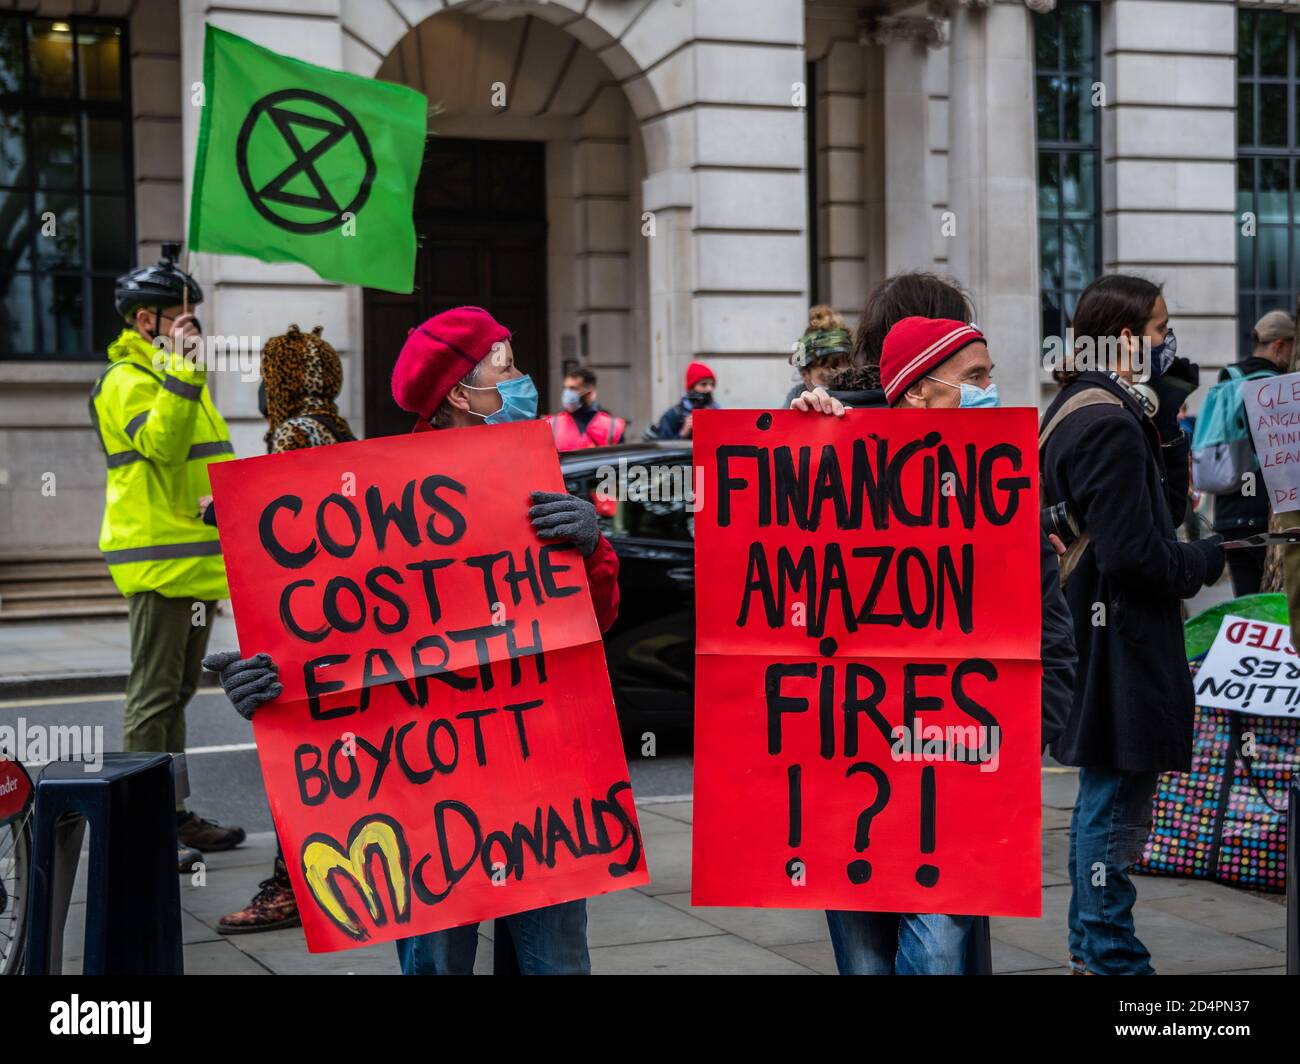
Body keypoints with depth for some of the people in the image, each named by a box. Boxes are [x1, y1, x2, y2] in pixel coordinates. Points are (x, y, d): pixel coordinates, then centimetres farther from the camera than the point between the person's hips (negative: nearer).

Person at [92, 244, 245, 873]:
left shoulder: (178, 374, 21)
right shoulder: (126, 380, -9)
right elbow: (160, 443, -27)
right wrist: (180, 367, -29)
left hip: (195, 561, 10)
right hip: (159, 562, -10)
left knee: (177, 692, 14)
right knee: (154, 695, -8)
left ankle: (171, 815, 22)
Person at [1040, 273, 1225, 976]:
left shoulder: (1077, 410, 13)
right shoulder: (1111, 425, -20)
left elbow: (1165, 507, 16)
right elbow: (1134, 553, -25)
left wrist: (1166, 423, 5)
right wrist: (1203, 562, -8)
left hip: (1096, 642, 11)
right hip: (1121, 645, -11)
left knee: (1104, 799, 20)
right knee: (1118, 805, -1)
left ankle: (1089, 945, 31)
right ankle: (1111, 958, 9)